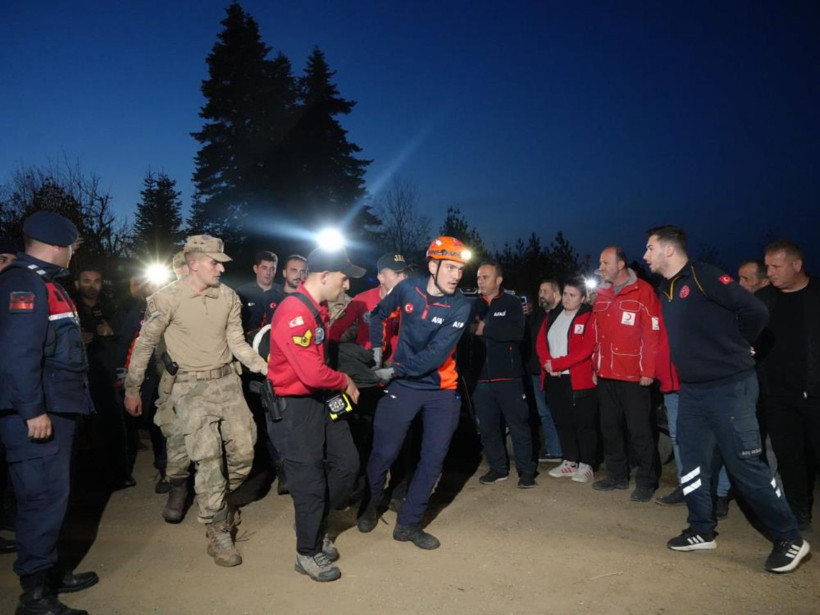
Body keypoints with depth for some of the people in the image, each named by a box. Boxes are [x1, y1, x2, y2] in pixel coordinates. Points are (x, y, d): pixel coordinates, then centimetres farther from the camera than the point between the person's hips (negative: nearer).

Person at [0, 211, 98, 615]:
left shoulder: (45, 283, 18)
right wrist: (33, 411, -24)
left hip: (57, 409, 10)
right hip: (37, 414, -10)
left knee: (51, 495, 17)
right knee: (44, 498, -6)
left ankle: (48, 573, 30)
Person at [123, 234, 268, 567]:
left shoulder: (228, 297, 3)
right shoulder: (167, 298, -10)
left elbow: (237, 342, 9)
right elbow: (144, 345, -1)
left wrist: (267, 368, -3)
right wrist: (132, 390, 3)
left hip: (227, 381, 5)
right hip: (191, 387, -5)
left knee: (243, 452, 5)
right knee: (209, 459, -9)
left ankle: (215, 504, 35)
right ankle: (218, 534, 7)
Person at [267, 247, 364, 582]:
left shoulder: (318, 308, 8)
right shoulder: (294, 313, -24)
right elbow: (312, 373, -28)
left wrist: (340, 383, 11)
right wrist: (345, 382, -10)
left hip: (322, 400, 9)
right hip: (295, 407, -9)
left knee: (346, 464, 15)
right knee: (311, 482, 3)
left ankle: (315, 526, 35)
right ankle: (308, 553, 24)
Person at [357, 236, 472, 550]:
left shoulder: (460, 306, -12)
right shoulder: (409, 288, -7)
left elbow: (437, 354, -20)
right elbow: (379, 314, 13)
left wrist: (395, 370, -19)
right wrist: (377, 348, 5)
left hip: (442, 391, 1)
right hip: (403, 386, -1)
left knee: (433, 459, 4)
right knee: (384, 452, 1)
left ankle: (409, 524, 21)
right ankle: (372, 504, 31)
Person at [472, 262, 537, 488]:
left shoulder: (511, 303, 1)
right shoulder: (474, 305, 12)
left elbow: (517, 331, -15)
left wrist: (485, 329, -16)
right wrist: (471, 327, -15)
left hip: (508, 375, -4)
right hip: (481, 376, 4)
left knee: (518, 424, 0)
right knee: (487, 426, 10)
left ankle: (526, 470, 10)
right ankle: (498, 468, 23)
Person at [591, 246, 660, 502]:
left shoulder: (643, 292, -8)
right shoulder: (602, 295, 12)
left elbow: (653, 334, -11)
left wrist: (648, 371, -13)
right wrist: (595, 367, 12)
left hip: (633, 375, -7)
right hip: (606, 375, 7)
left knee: (639, 431, 0)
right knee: (609, 428, 13)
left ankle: (646, 481, 13)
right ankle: (617, 475, 26)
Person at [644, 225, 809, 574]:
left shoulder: (703, 276, -14)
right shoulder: (665, 290, 11)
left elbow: (755, 310, -19)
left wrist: (736, 348, -5)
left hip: (729, 387, -8)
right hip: (692, 390, 8)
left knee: (744, 464, -2)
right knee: (692, 461, 11)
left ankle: (790, 539, 14)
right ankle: (702, 531, 25)